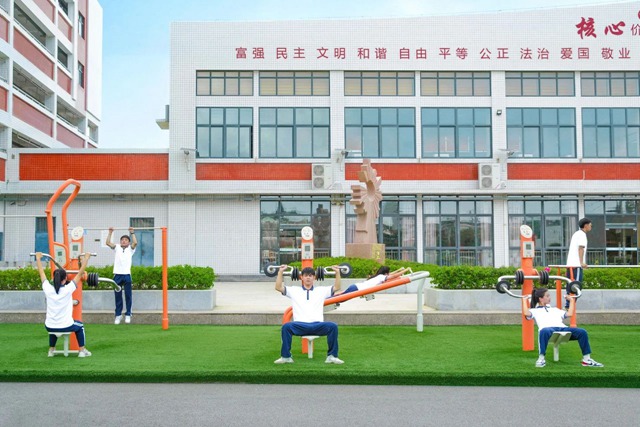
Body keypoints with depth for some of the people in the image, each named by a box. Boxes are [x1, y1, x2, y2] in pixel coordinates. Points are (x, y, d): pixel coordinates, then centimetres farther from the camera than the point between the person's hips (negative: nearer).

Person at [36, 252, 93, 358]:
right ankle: (82, 351, 23)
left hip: (50, 327, 3)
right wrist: (86, 258, 2)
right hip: (66, 327, -3)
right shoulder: (68, 289, -14)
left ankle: (51, 350, 37)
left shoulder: (48, 289, -7)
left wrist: (38, 258, 19)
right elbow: (80, 273, -7)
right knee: (80, 326, 29)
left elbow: (41, 273, 7)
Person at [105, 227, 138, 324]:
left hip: (127, 275, -1)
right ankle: (118, 315, 13)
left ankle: (128, 314, 12)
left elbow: (135, 243, -10)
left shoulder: (130, 249, 9)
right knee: (118, 296, 5)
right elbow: (108, 243, 2)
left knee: (128, 296, 4)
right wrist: (110, 232, -1)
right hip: (117, 275, 2)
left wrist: (132, 232, -8)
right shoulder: (117, 248, 14)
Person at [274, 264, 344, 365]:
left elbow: (337, 287, 11)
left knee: (333, 326, -29)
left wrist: (337, 272, 0)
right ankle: (286, 356, -16)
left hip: (317, 325, 1)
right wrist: (280, 271, -1)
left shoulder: (321, 290, 19)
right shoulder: (294, 290, 16)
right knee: (286, 326, -33)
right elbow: (278, 287, 7)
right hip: (300, 325, -1)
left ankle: (332, 356, -16)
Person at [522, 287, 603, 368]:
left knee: (582, 332, -21)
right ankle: (541, 359, -37)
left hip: (562, 328, 5)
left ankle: (586, 359, -12)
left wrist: (572, 300, 41)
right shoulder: (534, 310, 23)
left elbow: (569, 314, 31)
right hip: (547, 328, -5)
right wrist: (524, 300, 12)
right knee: (544, 331, -44)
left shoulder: (555, 309, 40)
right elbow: (526, 313, 1)